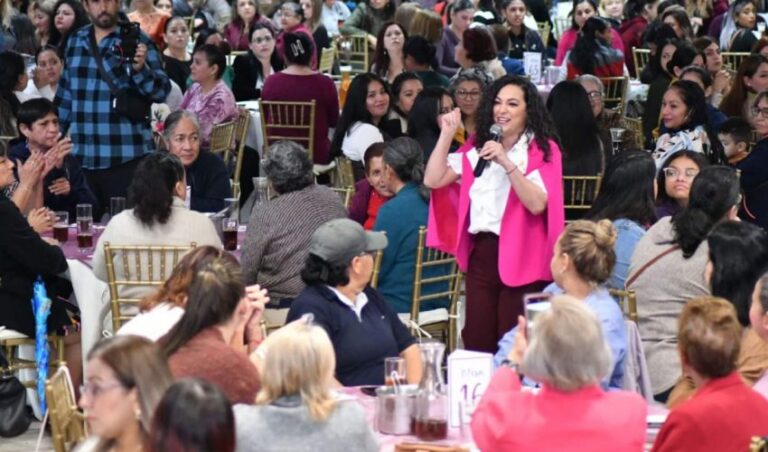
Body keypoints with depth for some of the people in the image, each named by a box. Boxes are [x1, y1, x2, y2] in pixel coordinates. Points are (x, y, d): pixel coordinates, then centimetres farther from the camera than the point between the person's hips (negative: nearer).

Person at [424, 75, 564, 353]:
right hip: (481, 253, 5)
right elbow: (433, 180, 5)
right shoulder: (476, 147, 12)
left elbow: (537, 204, -16)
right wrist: (447, 135, 0)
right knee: (476, 345, 7)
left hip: (521, 257, -5)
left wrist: (507, 163, -24)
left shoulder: (543, 150, -2)